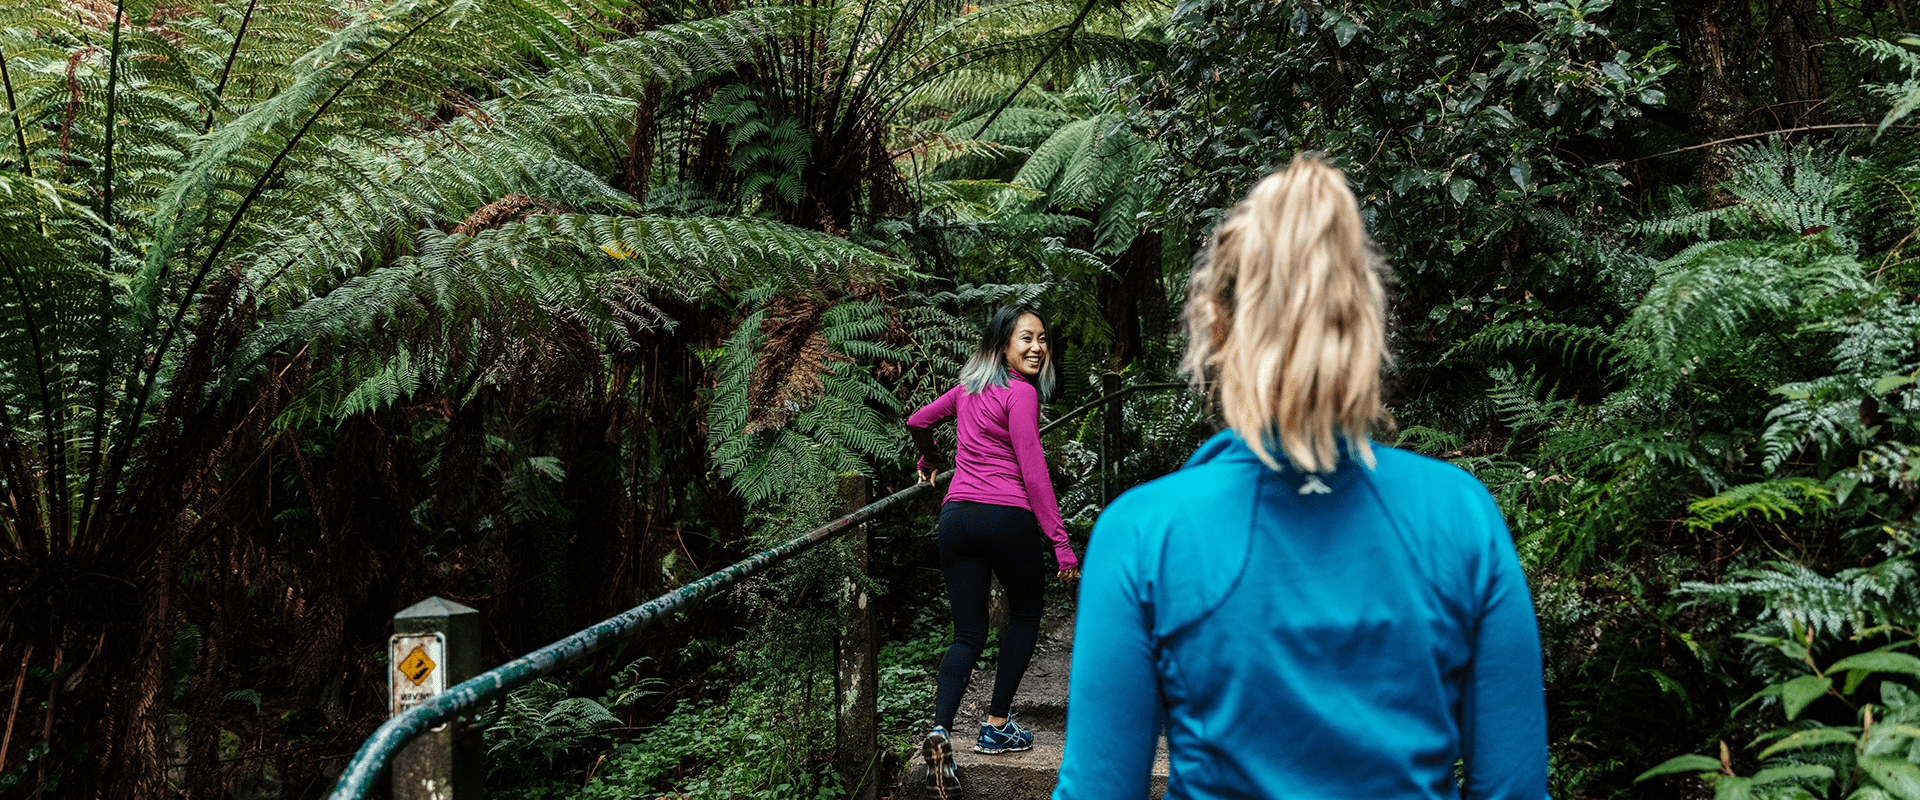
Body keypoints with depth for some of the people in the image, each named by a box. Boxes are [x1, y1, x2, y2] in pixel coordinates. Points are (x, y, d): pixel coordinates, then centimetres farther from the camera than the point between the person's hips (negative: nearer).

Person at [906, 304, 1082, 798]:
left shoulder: (969, 387, 14)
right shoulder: (1020, 393, -7)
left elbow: (917, 422, 28)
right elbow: (1033, 471, -12)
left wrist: (931, 460, 49)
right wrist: (1060, 540, -11)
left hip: (956, 516, 6)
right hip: (1007, 517, -6)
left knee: (968, 635, 8)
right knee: (1025, 617, 18)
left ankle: (940, 729, -12)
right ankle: (996, 727, 18)